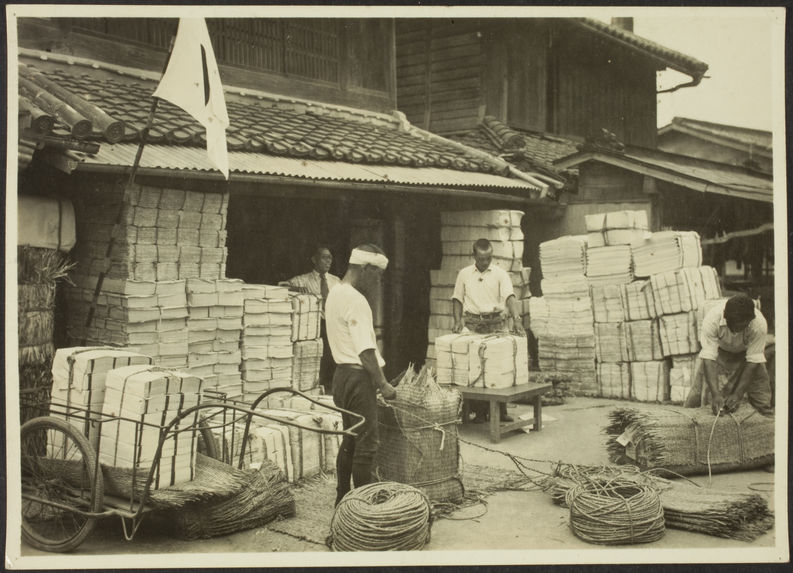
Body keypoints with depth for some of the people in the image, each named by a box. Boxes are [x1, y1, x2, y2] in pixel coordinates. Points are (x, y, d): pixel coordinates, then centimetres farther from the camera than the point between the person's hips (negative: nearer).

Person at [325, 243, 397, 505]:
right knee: (367, 444, -4)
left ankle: (342, 499, 24)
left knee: (350, 440, 17)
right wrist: (382, 384, -17)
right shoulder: (356, 300, -18)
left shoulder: (335, 293, 14)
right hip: (358, 376, -10)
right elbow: (365, 350, -22)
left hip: (342, 373, 10)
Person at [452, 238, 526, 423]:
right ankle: (479, 411, 4)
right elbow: (457, 299, 14)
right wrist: (458, 320, -1)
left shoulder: (500, 274, 1)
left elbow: (509, 297, -12)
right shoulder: (464, 274, 8)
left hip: (495, 323, -1)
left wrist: (516, 320, -26)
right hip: (472, 323, 1)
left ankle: (500, 410, 5)